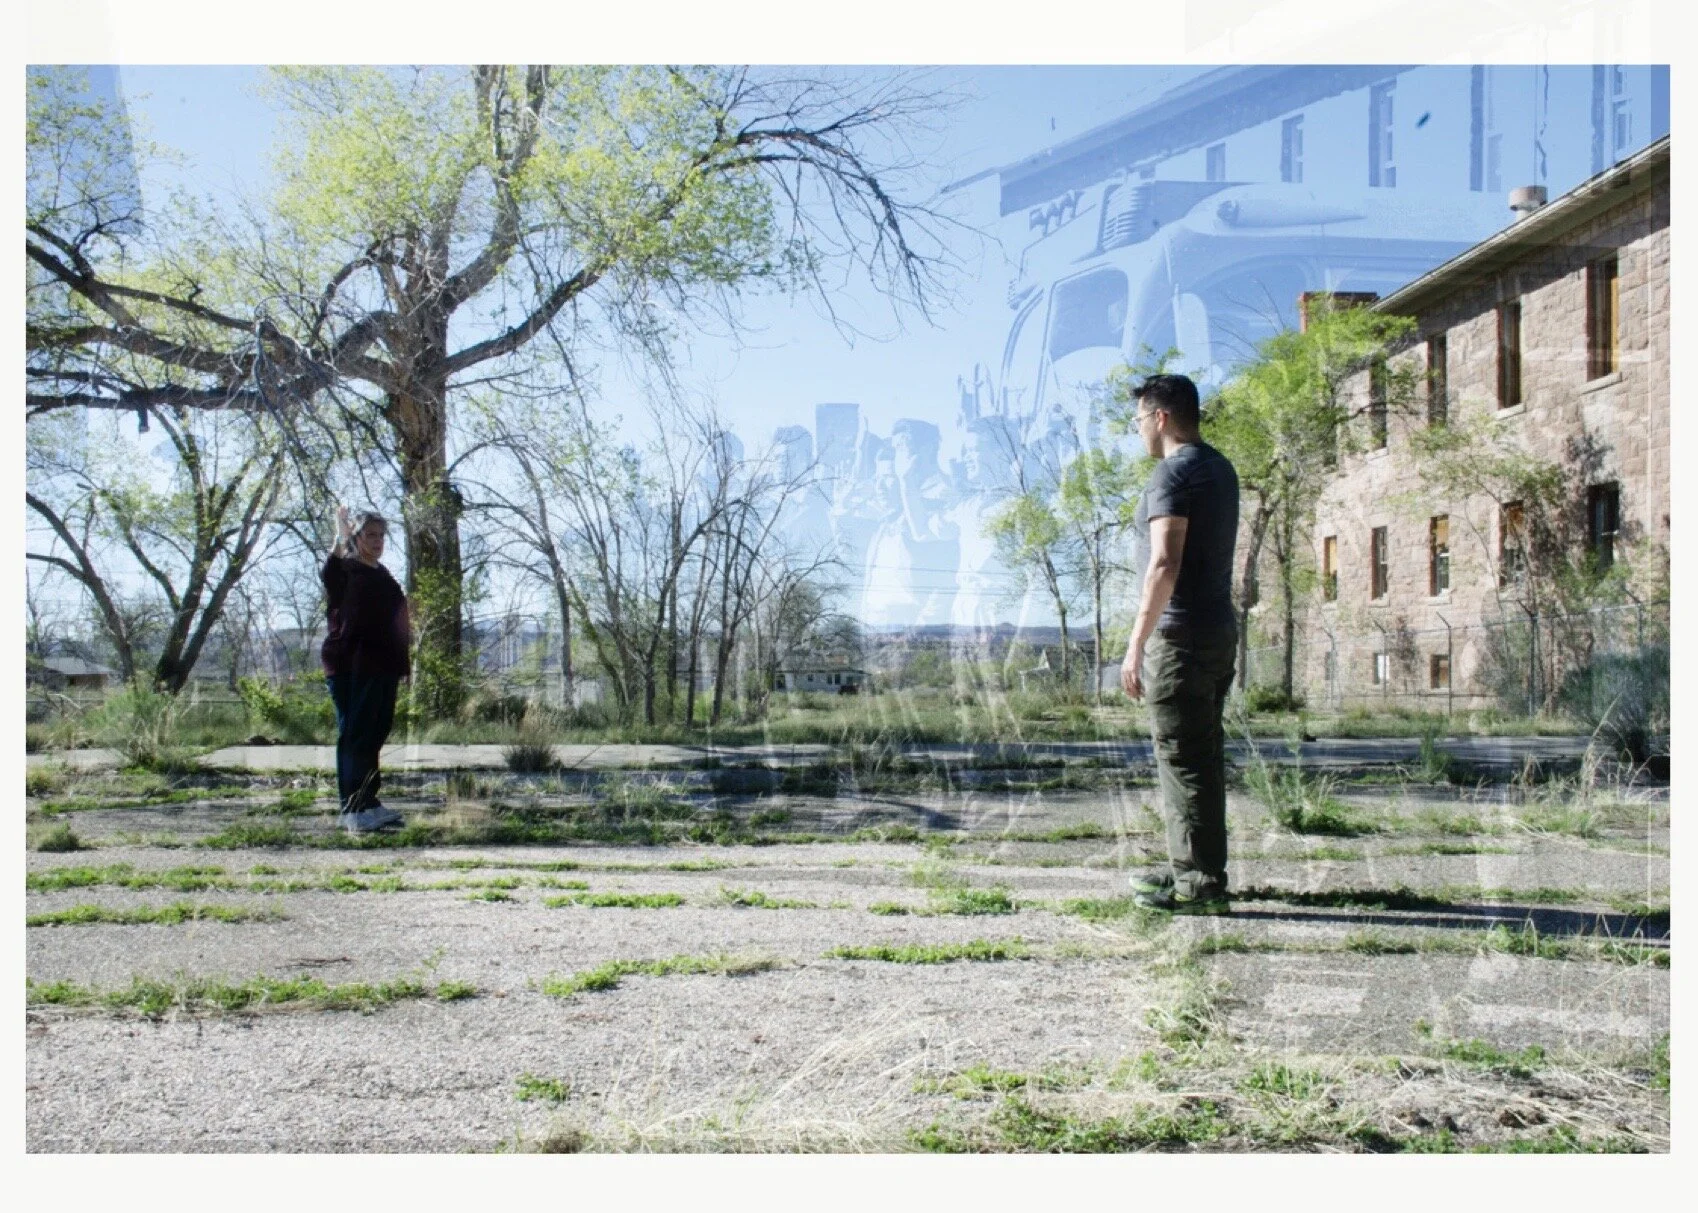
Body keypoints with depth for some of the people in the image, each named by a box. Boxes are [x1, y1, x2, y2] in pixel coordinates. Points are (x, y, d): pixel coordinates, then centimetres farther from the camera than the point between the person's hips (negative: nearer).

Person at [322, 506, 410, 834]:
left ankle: (368, 804, 17)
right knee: (355, 736, -7)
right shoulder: (346, 570, -4)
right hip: (352, 667, -8)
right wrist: (341, 536, -43)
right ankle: (354, 809, -6)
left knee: (375, 735, 10)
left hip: (382, 667, 8)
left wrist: (400, 663, 19)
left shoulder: (382, 575, 19)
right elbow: (330, 575, -29)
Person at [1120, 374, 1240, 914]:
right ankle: (1189, 868, 24)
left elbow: (1165, 563, -23)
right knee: (1201, 756, 14)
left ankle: (1199, 885, -2)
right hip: (1218, 628, 10)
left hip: (1181, 635, -10)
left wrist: (1137, 644, -22)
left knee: (1184, 760, -6)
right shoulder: (1220, 468, 17)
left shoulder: (1174, 473, -13)